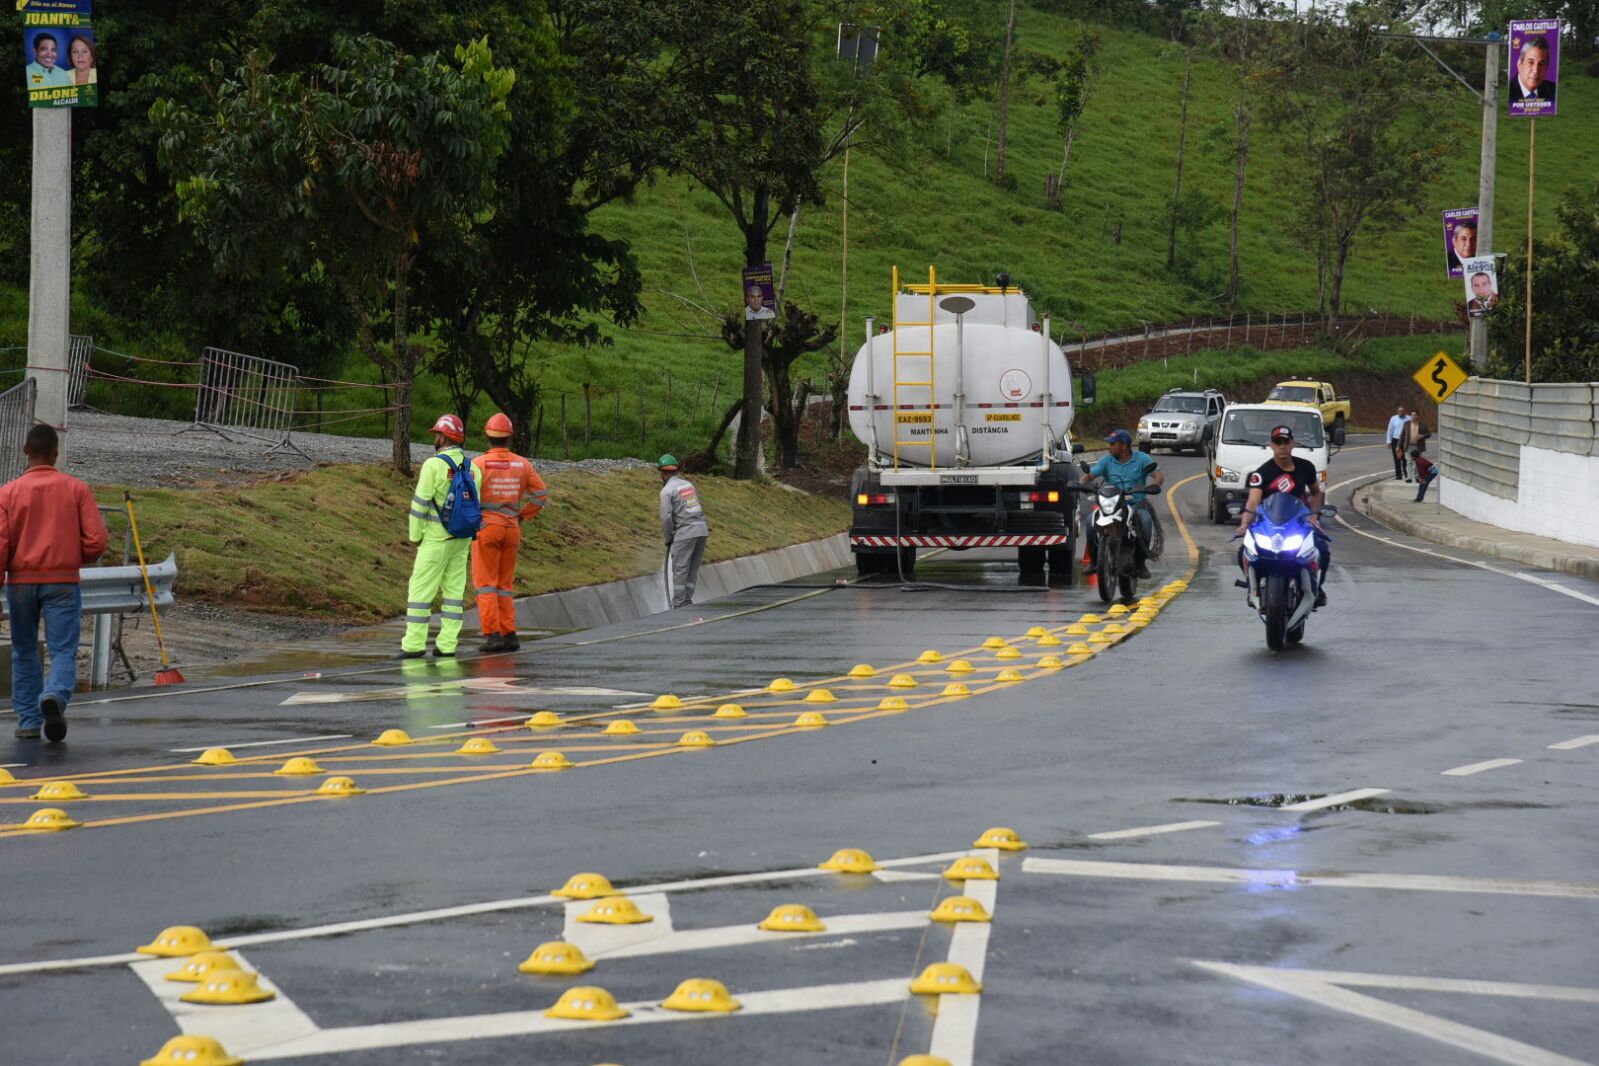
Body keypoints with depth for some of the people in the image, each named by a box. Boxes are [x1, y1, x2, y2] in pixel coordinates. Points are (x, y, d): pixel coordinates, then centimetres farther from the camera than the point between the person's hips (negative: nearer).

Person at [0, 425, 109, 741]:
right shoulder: (76, 489, -2)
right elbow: (97, 539, -6)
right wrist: (82, 558, 14)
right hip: (62, 581, -1)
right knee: (63, 651, -1)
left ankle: (28, 721, 14)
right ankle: (55, 695, -31)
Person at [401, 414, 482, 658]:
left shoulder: (433, 465, -15)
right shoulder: (471, 468, 6)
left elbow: (420, 503, -14)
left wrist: (415, 535, -3)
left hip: (436, 538, -6)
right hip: (462, 540, 6)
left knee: (420, 590, -2)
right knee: (454, 590, 8)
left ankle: (414, 644, -6)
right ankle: (447, 644, 6)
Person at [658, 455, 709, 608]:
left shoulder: (667, 490, -6)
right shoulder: (688, 484, 18)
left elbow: (666, 518, -12)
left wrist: (668, 539, 1)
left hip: (684, 532, -7)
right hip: (702, 529, 7)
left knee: (680, 570, -3)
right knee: (693, 570, 10)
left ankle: (679, 605, -4)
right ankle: (687, 601, 9)